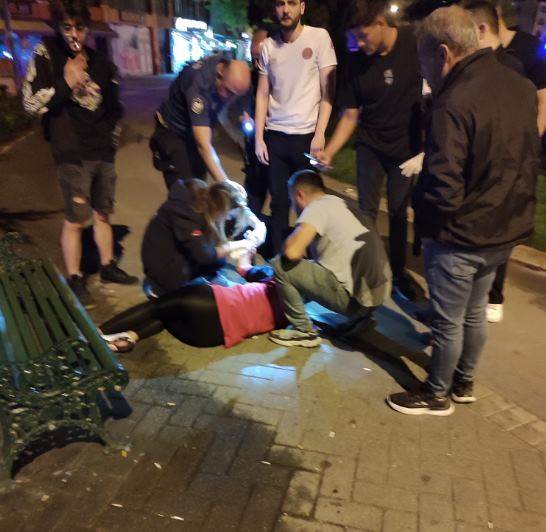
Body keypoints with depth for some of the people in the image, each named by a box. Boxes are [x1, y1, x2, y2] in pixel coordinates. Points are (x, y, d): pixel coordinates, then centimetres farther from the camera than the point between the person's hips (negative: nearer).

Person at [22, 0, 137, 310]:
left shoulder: (100, 63, 10)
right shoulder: (46, 54, -2)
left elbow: (115, 107, 21)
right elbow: (32, 104, -7)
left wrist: (112, 140, 14)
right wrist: (65, 83, -16)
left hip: (103, 153, 5)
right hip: (73, 155, -4)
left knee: (103, 214, 13)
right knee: (75, 220, -3)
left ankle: (108, 266, 27)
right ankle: (75, 280, 10)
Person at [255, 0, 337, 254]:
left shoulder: (319, 37, -2)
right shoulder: (268, 45, 7)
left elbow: (328, 90, -4)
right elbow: (262, 94, 9)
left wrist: (319, 134, -11)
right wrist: (259, 137, 3)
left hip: (306, 135, -2)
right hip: (274, 135, 3)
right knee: (279, 202, 6)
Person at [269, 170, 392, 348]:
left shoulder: (316, 207, -8)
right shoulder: (339, 202, 18)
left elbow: (292, 252, -21)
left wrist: (290, 242, 1)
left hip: (354, 296, -9)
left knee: (280, 265, -6)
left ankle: (304, 332, 3)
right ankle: (359, 313, 19)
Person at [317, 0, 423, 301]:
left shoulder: (415, 45, -12)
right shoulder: (359, 65, -4)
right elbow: (350, 116, 0)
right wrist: (328, 152, -10)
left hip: (406, 148, -1)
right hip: (371, 148, 2)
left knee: (398, 213, 7)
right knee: (366, 212, 2)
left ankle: (398, 273, 22)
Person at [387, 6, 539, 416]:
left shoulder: (455, 103, -25)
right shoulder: (522, 87, 2)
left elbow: (443, 193, -27)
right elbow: (530, 161, 13)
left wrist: (422, 214, -8)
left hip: (459, 237, -8)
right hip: (505, 230, 8)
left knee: (448, 321, 10)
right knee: (475, 313, 23)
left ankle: (437, 395, 30)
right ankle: (464, 384, 41)